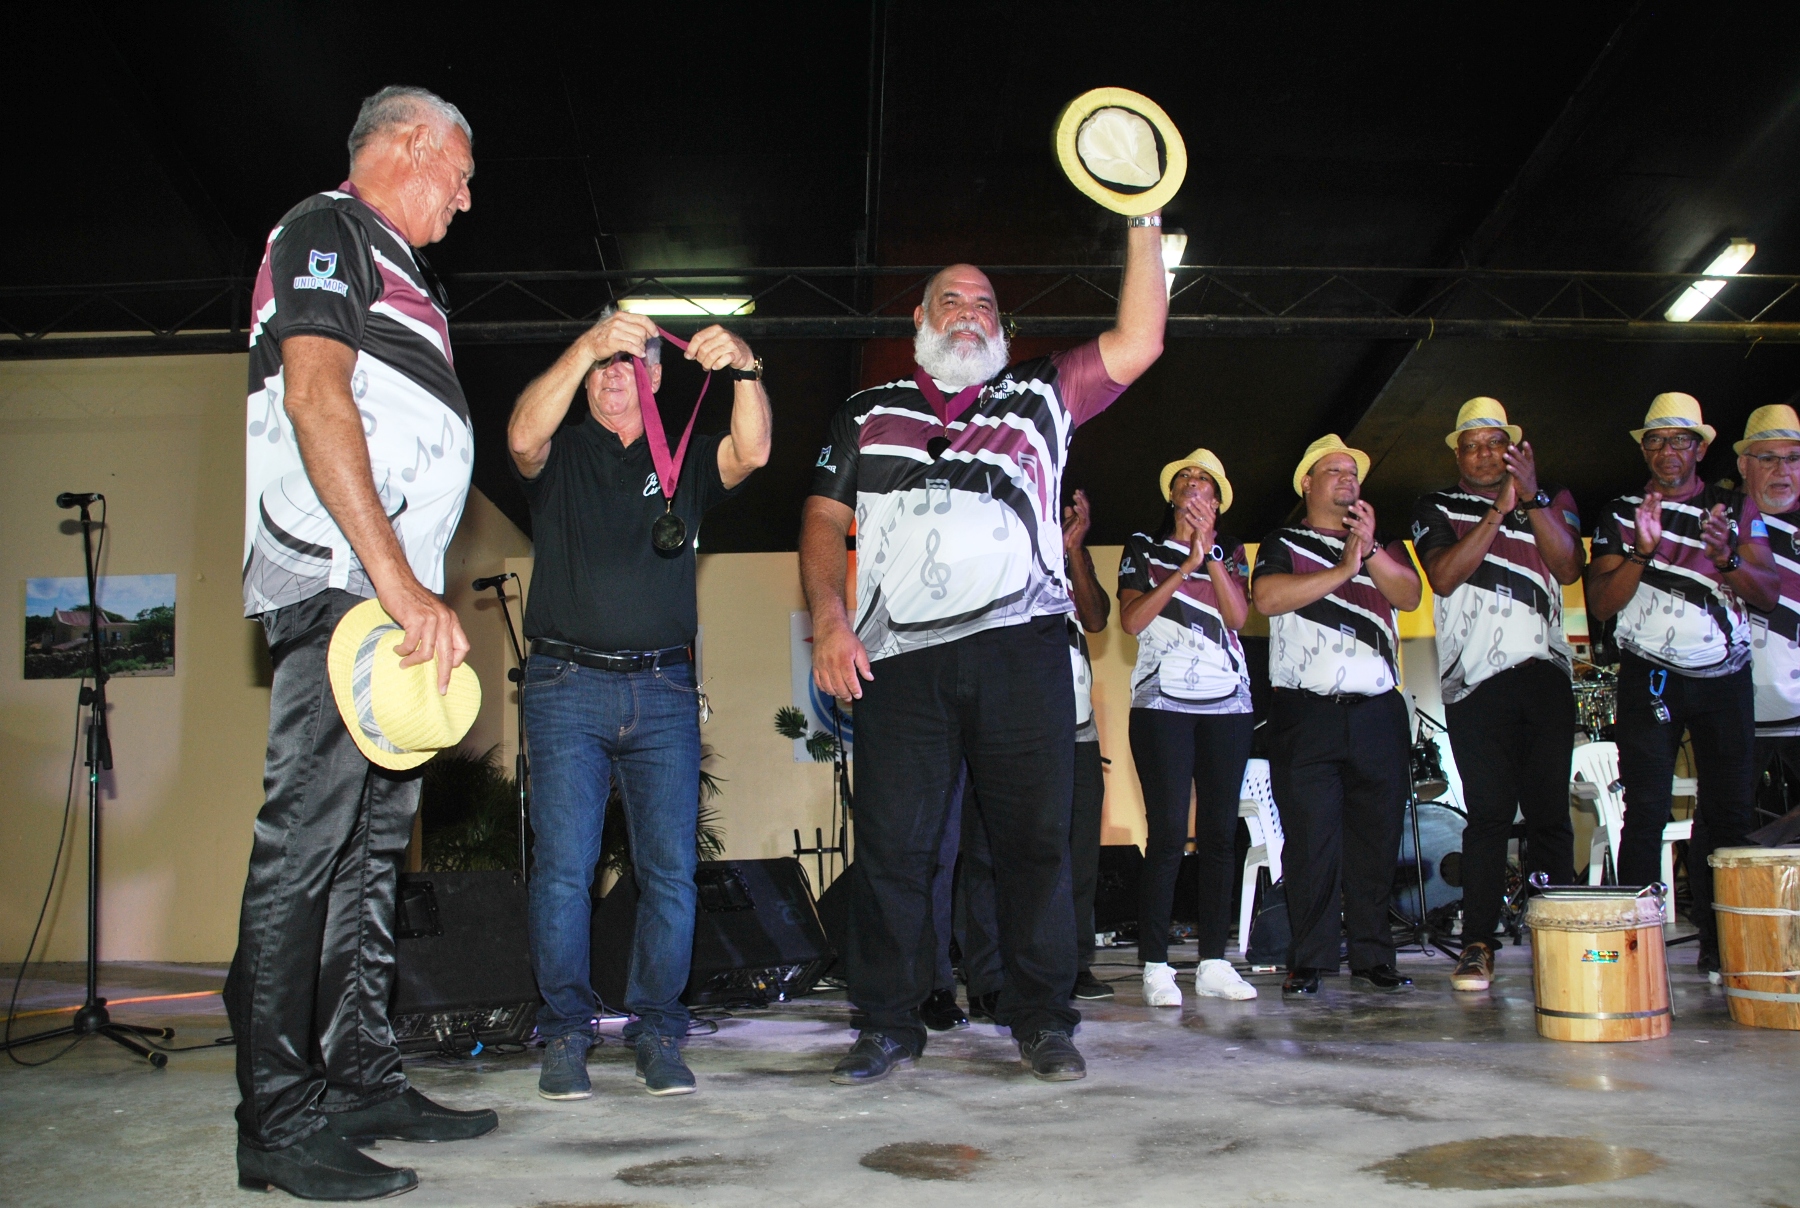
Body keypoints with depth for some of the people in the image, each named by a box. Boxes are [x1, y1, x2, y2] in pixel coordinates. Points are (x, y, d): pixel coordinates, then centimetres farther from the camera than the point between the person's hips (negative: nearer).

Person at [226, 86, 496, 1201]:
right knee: (304, 842, -9)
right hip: (340, 582, -10)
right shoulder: (327, 230, -1)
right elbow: (314, 396, -15)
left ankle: (361, 1078, 18)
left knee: (376, 843, 10)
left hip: (400, 596, 10)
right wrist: (397, 581, -23)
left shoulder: (395, 271, 28)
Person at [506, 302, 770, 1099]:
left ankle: (657, 1033, 9)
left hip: (664, 689, 1)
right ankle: (566, 1033, 7)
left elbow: (752, 453, -5)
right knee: (562, 867, -4)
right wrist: (588, 343, -22)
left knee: (670, 870, -1)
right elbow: (523, 435, -12)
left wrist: (744, 369, -21)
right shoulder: (559, 455, 11)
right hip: (567, 684, -1)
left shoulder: (685, 459, 15)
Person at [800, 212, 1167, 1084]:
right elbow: (824, 521, 13)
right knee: (891, 842, -1)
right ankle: (888, 1022, 10)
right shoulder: (867, 415, 22)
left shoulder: (1038, 397, 21)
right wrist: (829, 621, -3)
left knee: (1035, 836, 0)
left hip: (1019, 647, 0)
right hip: (897, 658, 0)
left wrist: (1143, 223, 5)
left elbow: (1138, 342, 12)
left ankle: (1042, 1021, 11)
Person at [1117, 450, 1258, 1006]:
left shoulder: (1231, 552, 17)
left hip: (1227, 703, 3)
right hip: (1162, 702, -3)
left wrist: (1208, 552, -8)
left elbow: (1238, 616, -1)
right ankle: (1156, 967, -7)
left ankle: (1214, 962, 6)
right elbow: (1132, 620, -3)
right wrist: (1185, 567, -9)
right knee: (1168, 831, -11)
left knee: (1220, 831, 1)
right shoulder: (1143, 547, 11)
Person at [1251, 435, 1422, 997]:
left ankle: (1373, 957, 13)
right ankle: (1309, 961, 3)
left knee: (1377, 839, 4)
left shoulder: (1385, 545, 20)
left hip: (1377, 713, 3)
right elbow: (1267, 598, -9)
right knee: (1310, 840, -5)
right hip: (1306, 714, -3)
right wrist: (1342, 569, -8)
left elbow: (1410, 596, 2)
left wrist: (1370, 551, -12)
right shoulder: (1282, 545, 10)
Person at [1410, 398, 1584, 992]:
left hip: (1545, 671, 2)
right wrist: (1499, 510, -10)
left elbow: (1569, 569, 1)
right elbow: (1442, 577, -5)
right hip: (1476, 681, -2)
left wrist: (1531, 499, -9)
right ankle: (1478, 944, -2)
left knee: (1549, 811, 0)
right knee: (1488, 813, -6)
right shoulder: (1437, 510, 13)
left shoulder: (1552, 500, 17)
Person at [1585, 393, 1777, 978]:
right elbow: (1600, 604, -2)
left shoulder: (1738, 508, 11)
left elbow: (1768, 593, 2)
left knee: (1730, 808, -1)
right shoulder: (1620, 513, 7)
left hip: (1726, 679, 2)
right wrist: (1642, 552, -16)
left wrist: (1726, 558, -17)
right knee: (1647, 810, -6)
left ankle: (1719, 942, 7)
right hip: (1650, 678, -2)